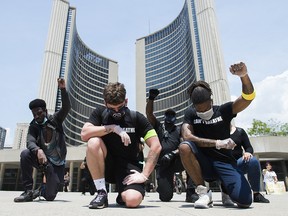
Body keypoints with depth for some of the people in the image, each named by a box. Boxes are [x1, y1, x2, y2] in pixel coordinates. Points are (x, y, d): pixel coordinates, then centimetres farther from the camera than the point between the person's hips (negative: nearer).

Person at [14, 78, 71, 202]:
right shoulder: (33, 126, -1)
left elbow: (66, 107, -19)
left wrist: (63, 89, -34)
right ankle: (28, 192, -14)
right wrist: (38, 150, -42)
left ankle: (42, 190, 33)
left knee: (49, 196, -7)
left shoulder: (55, 119, -3)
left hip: (57, 164, -1)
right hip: (43, 160, 2)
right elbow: (30, 142, -18)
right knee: (25, 154, -28)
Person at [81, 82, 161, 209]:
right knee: (93, 142, -29)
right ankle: (101, 193, -12)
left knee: (133, 200, -29)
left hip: (129, 166, -1)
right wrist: (112, 128, -23)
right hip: (106, 165, 1)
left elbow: (156, 146, -11)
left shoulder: (136, 118, -7)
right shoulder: (100, 113, -2)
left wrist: (144, 175, -17)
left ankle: (123, 195, 12)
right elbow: (84, 134, -19)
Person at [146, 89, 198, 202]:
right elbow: (149, 113, -2)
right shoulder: (158, 126, 13)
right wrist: (151, 98, -18)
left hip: (176, 161, 1)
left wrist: (173, 153, -19)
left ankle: (191, 192, -23)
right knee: (165, 197, -11)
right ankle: (162, 185, 27)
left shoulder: (179, 130, 14)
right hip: (162, 165, 0)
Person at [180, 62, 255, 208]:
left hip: (224, 162, 1)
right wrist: (217, 143, -24)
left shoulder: (223, 110, 0)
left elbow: (248, 97, -15)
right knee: (184, 147, -32)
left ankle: (225, 188, 18)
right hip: (203, 164, 0)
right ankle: (204, 192, -14)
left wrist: (244, 75, -35)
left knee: (244, 201, -22)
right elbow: (187, 137, -18)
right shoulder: (190, 114, -1)